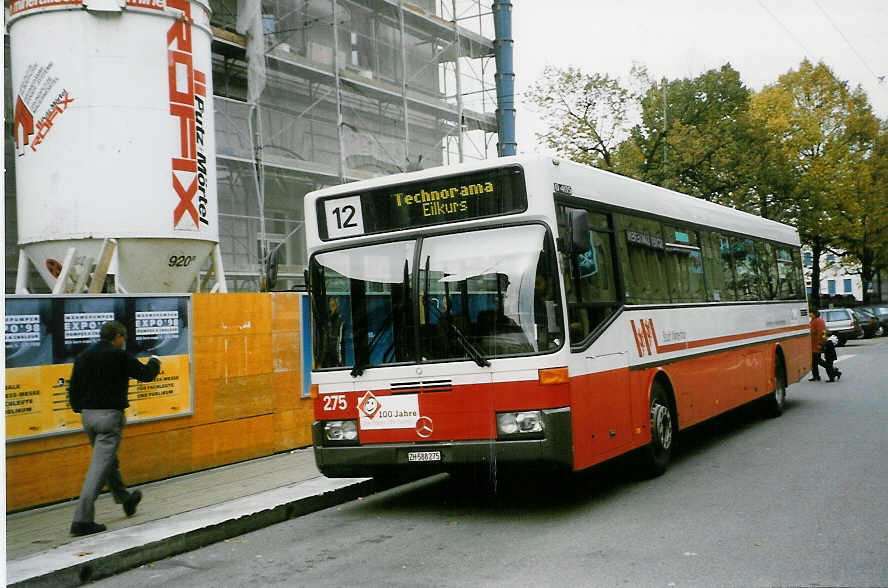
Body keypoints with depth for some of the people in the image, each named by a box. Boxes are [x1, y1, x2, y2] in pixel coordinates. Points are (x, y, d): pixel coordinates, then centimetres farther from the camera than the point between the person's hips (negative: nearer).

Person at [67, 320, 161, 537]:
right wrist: (154, 362, 18)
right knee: (100, 465, -7)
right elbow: (145, 374, -2)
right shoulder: (119, 356, -10)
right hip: (109, 414, -8)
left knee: (108, 459, 24)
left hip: (87, 415, 8)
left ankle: (124, 498, 44)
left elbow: (73, 386, 10)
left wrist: (79, 408, 21)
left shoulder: (84, 355, 8)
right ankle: (82, 519, -12)